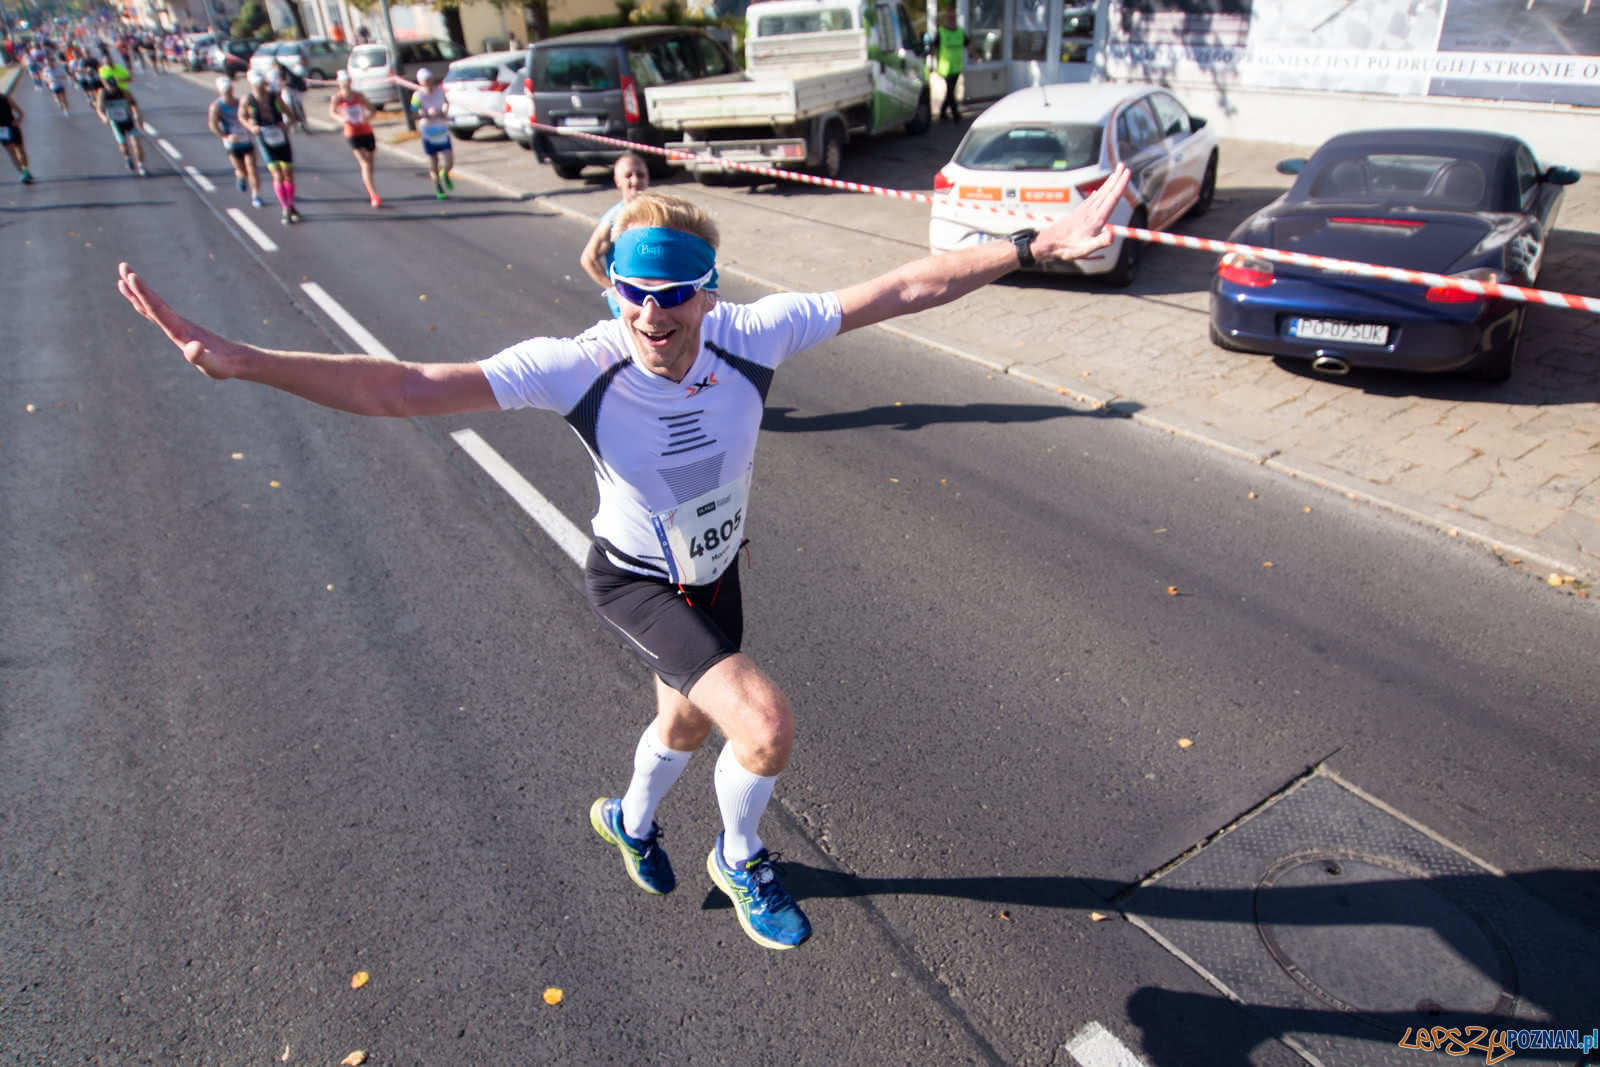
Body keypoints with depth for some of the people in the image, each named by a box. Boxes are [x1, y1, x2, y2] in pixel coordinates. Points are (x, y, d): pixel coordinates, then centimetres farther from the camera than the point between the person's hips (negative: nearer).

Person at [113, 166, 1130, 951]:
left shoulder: (752, 335, -25)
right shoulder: (578, 366, -32)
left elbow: (905, 288, -23)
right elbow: (404, 386, -34)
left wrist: (1036, 245, -25)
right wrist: (239, 360, -43)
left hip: (716, 572, 5)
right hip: (636, 583, -4)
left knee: (689, 726, 27)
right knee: (769, 728, -21)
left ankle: (631, 821, 64)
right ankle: (741, 861, 16)